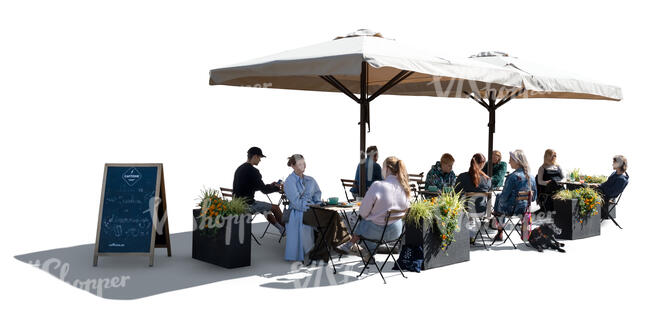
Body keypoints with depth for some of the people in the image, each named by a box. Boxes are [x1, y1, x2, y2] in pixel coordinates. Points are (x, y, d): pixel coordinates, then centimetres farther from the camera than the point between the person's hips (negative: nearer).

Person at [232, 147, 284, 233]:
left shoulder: (240, 168, 10)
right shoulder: (253, 171, -19)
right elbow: (264, 190, -14)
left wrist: (269, 185, 20)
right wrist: (278, 188, 3)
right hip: (247, 204, -10)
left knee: (266, 208, 28)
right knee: (275, 208, 4)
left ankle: (282, 229, 37)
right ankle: (285, 229, 25)